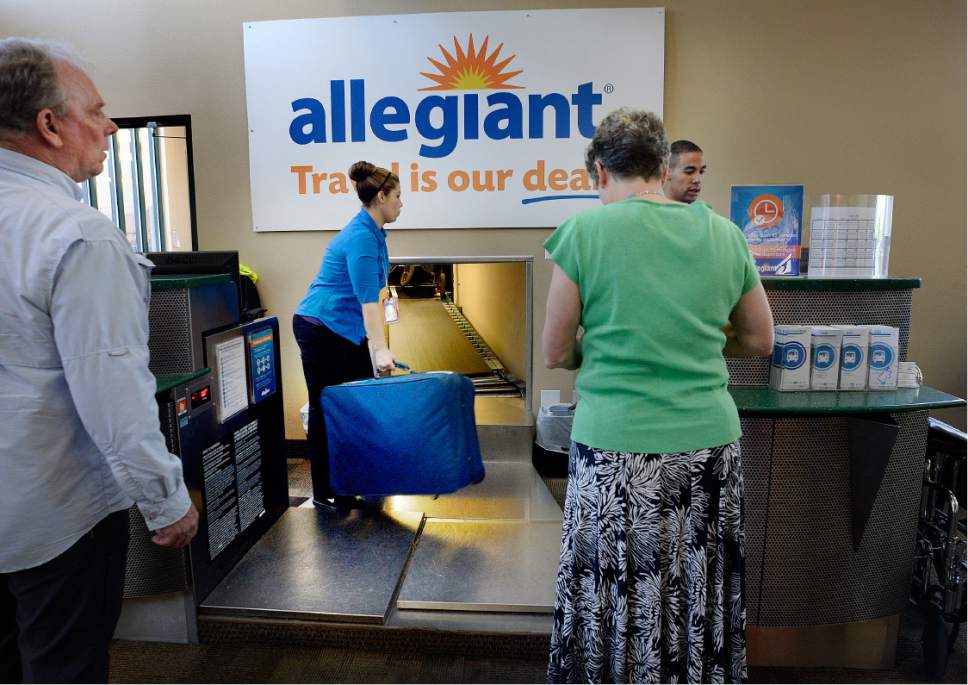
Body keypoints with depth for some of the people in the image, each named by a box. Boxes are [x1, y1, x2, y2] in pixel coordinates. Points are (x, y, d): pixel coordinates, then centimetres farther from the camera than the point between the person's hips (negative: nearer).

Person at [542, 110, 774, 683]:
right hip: (710, 443, 4)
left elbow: (556, 355, -3)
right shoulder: (724, 234, 5)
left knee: (617, 604, 11)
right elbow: (760, 341, 14)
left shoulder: (586, 231, -8)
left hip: (617, 449, -4)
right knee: (699, 603, 18)